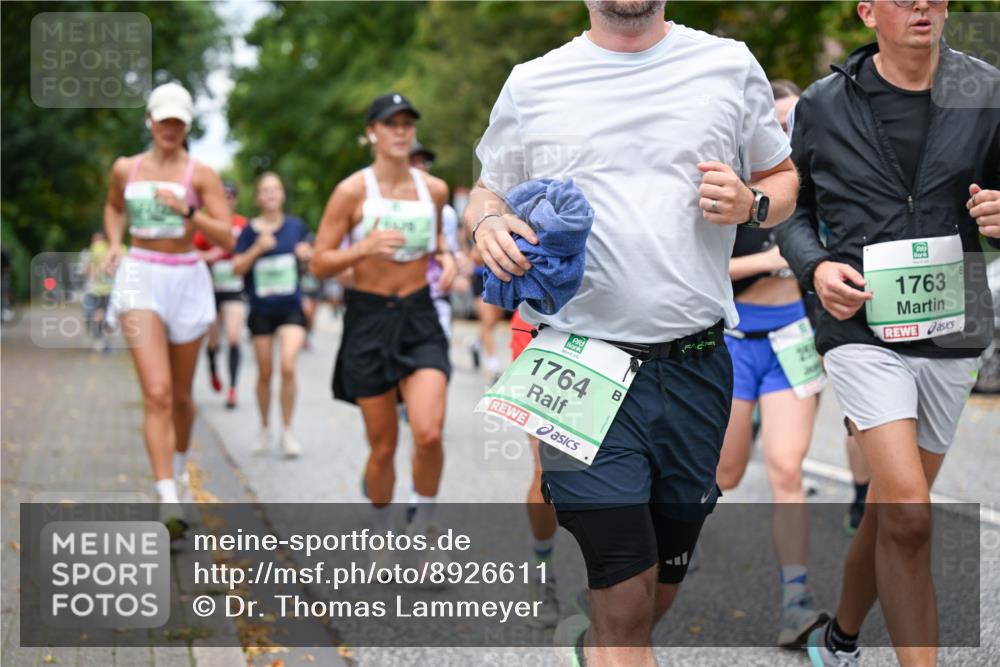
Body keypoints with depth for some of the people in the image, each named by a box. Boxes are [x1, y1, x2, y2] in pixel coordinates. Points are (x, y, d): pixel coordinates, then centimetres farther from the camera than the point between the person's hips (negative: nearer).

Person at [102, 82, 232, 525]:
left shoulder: (201, 175, -1)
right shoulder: (125, 169, 6)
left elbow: (227, 239, -8)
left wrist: (187, 211, -21)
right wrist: (114, 244, 10)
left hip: (186, 280, 1)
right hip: (140, 278, 0)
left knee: (181, 393, 14)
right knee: (157, 393, -17)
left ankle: (180, 464, 44)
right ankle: (168, 500, -22)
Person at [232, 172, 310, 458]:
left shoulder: (296, 226, 2)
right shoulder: (250, 231, -1)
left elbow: (312, 257, 16)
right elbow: (237, 268, -6)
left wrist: (307, 253, -6)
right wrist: (258, 248, -20)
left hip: (291, 308, 0)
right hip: (261, 310, 0)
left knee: (288, 366, -16)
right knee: (264, 372, 8)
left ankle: (287, 431, -4)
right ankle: (264, 428, 28)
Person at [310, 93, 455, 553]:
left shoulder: (434, 189, 4)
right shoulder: (352, 191, -7)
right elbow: (319, 264, -7)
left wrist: (446, 257, 3)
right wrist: (366, 247, -24)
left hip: (420, 317, 2)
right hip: (369, 320, -2)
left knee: (429, 432, -18)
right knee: (383, 446, 4)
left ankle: (424, 518, 8)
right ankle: (383, 537, 27)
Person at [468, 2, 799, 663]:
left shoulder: (730, 65, 7)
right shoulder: (532, 85, 6)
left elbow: (783, 179, 17)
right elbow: (489, 190, 17)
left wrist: (750, 204, -5)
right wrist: (488, 223, -6)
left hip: (696, 367, 3)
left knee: (662, 591, 16)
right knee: (628, 604, -11)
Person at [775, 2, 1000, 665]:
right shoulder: (823, 105, -1)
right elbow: (791, 210, 10)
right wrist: (817, 267, -9)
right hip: (864, 329, -3)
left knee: (890, 510, 14)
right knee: (908, 513, -17)